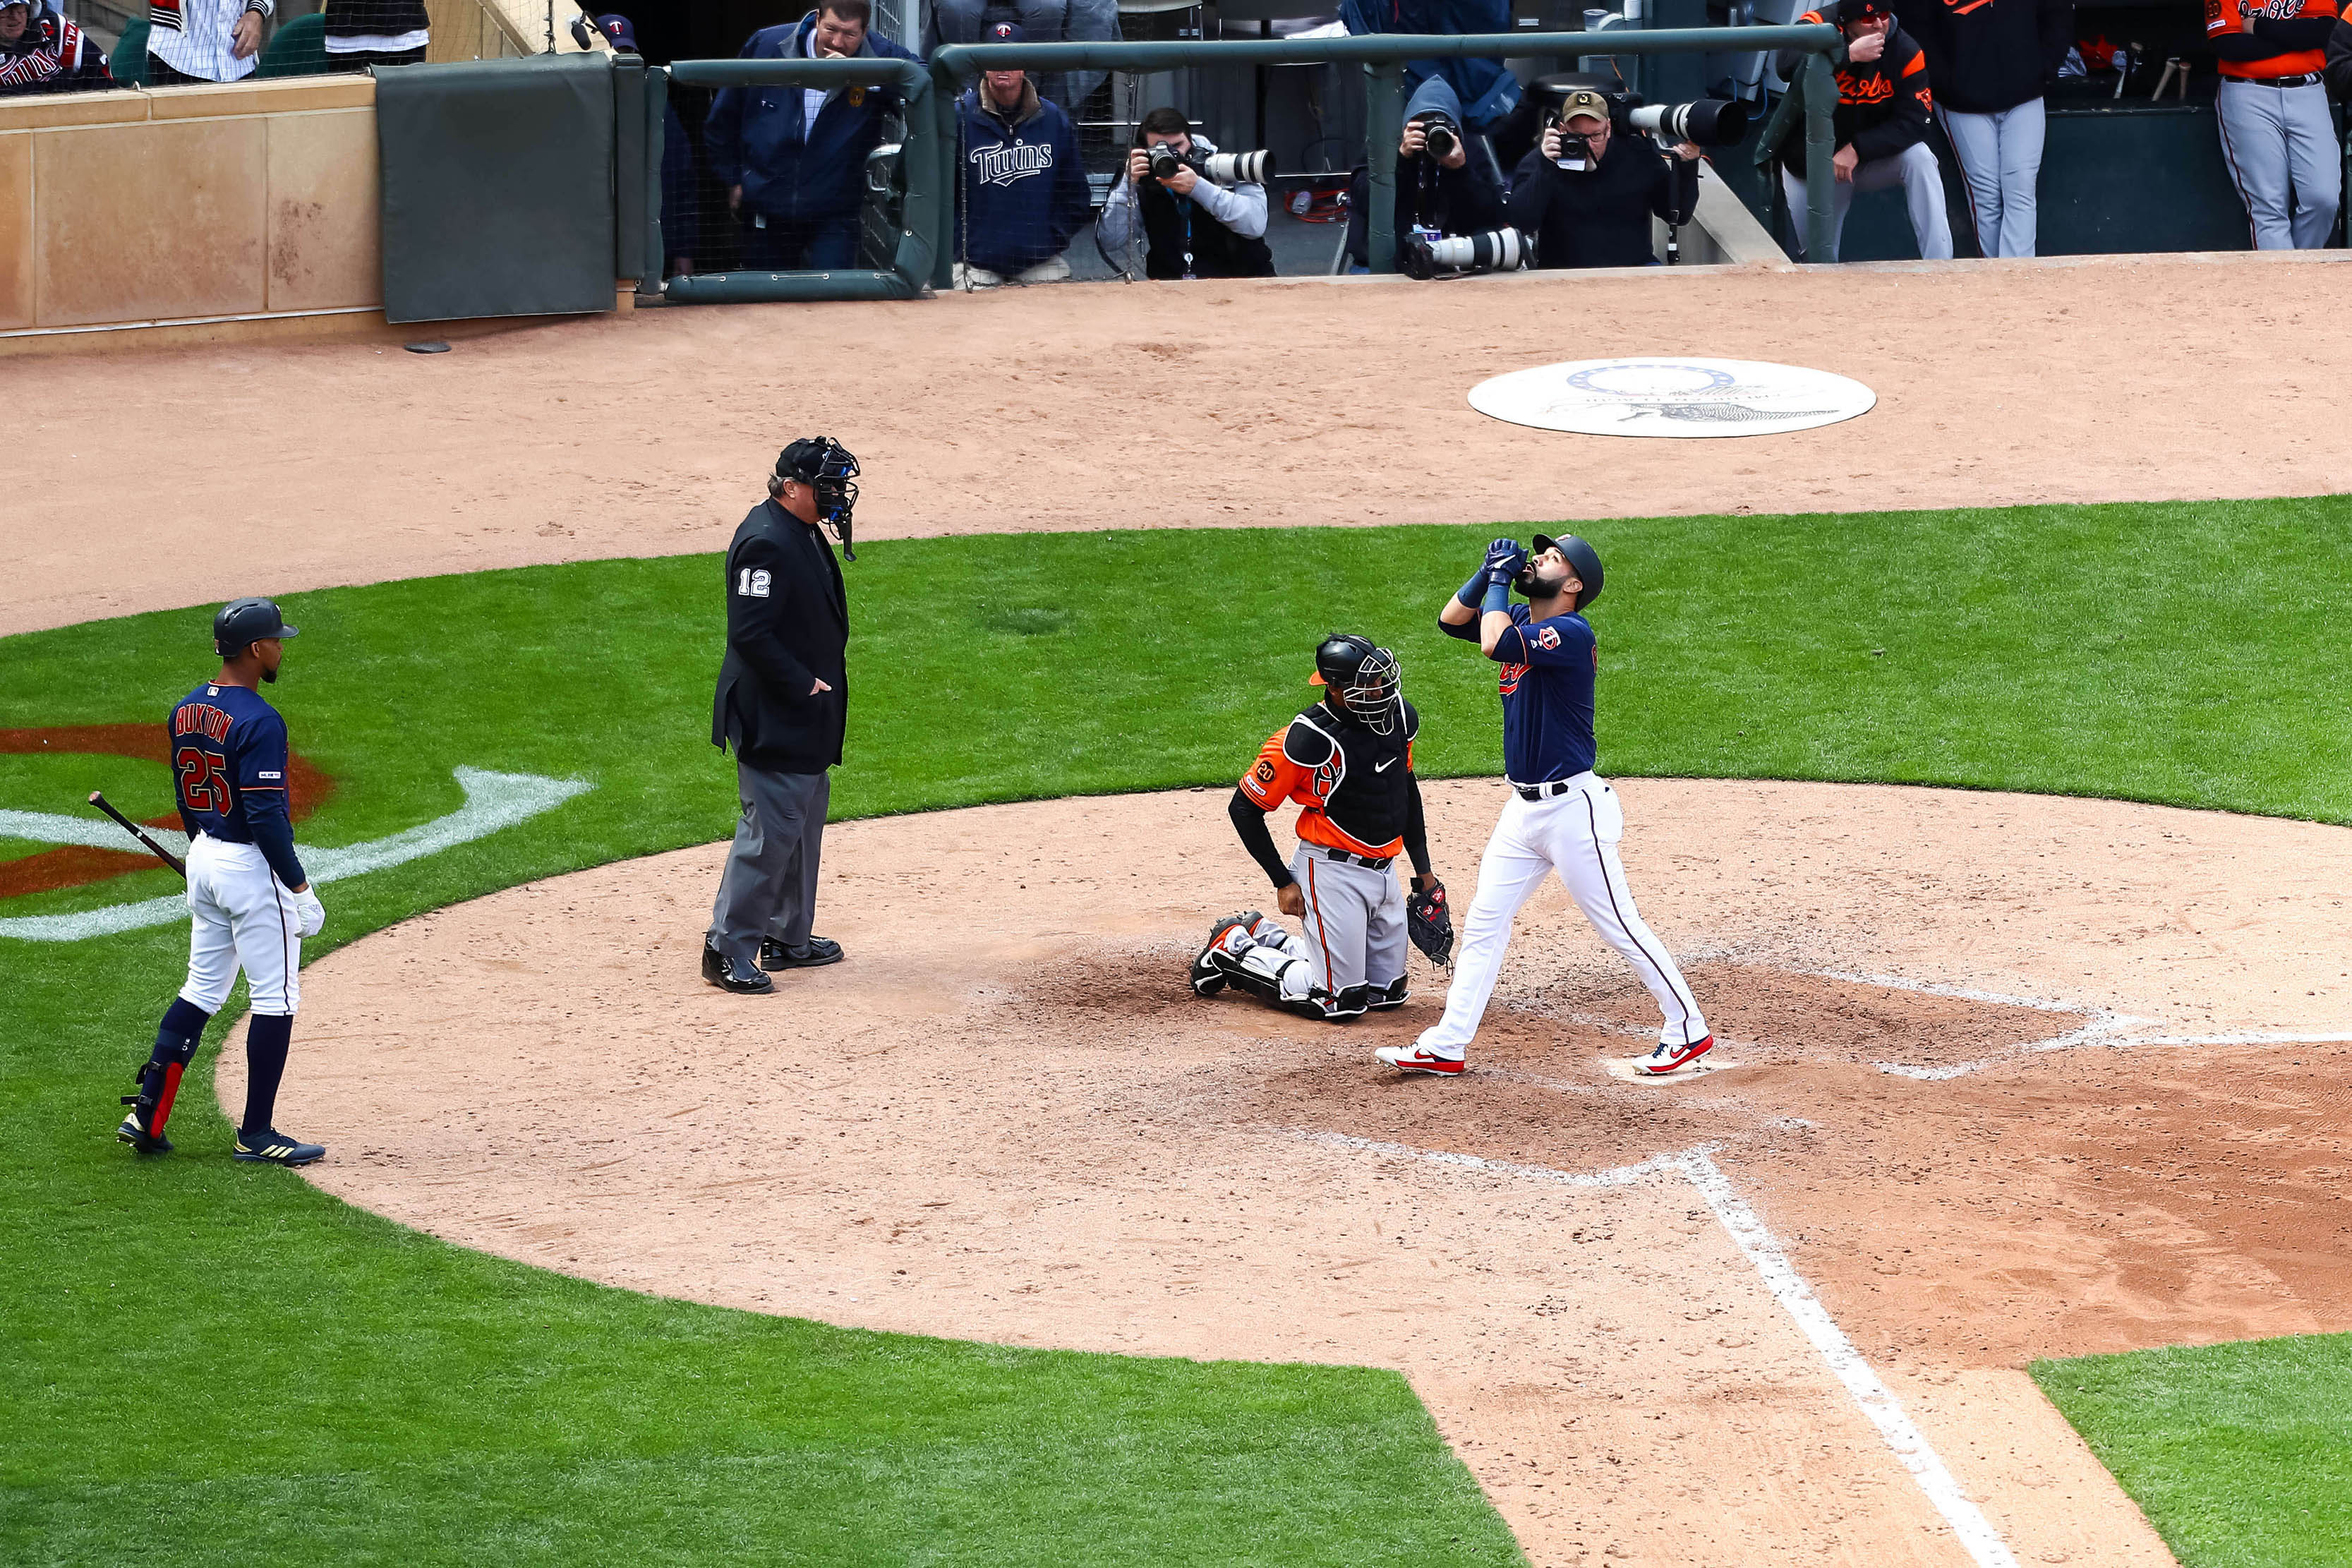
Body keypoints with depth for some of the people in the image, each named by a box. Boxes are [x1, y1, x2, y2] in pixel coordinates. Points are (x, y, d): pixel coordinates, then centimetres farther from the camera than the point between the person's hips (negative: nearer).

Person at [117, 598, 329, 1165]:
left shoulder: (185, 712, 6)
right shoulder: (258, 722, -21)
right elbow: (266, 815, -23)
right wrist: (300, 888, -17)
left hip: (204, 859, 8)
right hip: (253, 867, -8)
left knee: (202, 990, 16)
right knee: (276, 1000, 1)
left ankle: (146, 1115, 12)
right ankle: (256, 1135, 4)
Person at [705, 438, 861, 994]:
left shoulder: (804, 532, 11)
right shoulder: (766, 542, -21)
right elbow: (751, 632, -25)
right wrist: (802, 685, -20)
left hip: (805, 716, 11)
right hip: (773, 718, -11)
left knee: (804, 822, 18)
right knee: (771, 828, -8)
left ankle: (786, 938, 29)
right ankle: (728, 949, -3)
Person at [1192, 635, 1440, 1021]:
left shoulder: (1400, 715, -1)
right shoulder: (1307, 739, -22)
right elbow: (1244, 809, -14)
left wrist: (1422, 867, 19)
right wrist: (1284, 883, -12)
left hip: (1384, 870, 8)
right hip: (1332, 870, -8)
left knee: (1388, 992, 15)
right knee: (1340, 1000, -9)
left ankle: (1264, 936, 28)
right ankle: (1234, 952, 13)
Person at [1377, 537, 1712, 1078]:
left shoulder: (1571, 632, -19)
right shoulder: (1524, 621, 9)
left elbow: (1495, 644, -31)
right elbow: (1451, 620, 13)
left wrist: (1500, 579, -17)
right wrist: (1489, 571, -1)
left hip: (1571, 808, -9)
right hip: (1524, 807, 9)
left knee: (1619, 927, -2)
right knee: (1483, 922, 8)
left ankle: (1688, 1029, 9)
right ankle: (1446, 1047, 11)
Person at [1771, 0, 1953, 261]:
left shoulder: (1905, 52, -16)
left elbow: (1913, 122, -19)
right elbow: (1788, 65, -40)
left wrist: (1858, 149, -29)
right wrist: (1849, 54, -45)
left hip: (1870, 158, 0)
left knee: (1920, 158, -27)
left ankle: (1939, 267, -29)